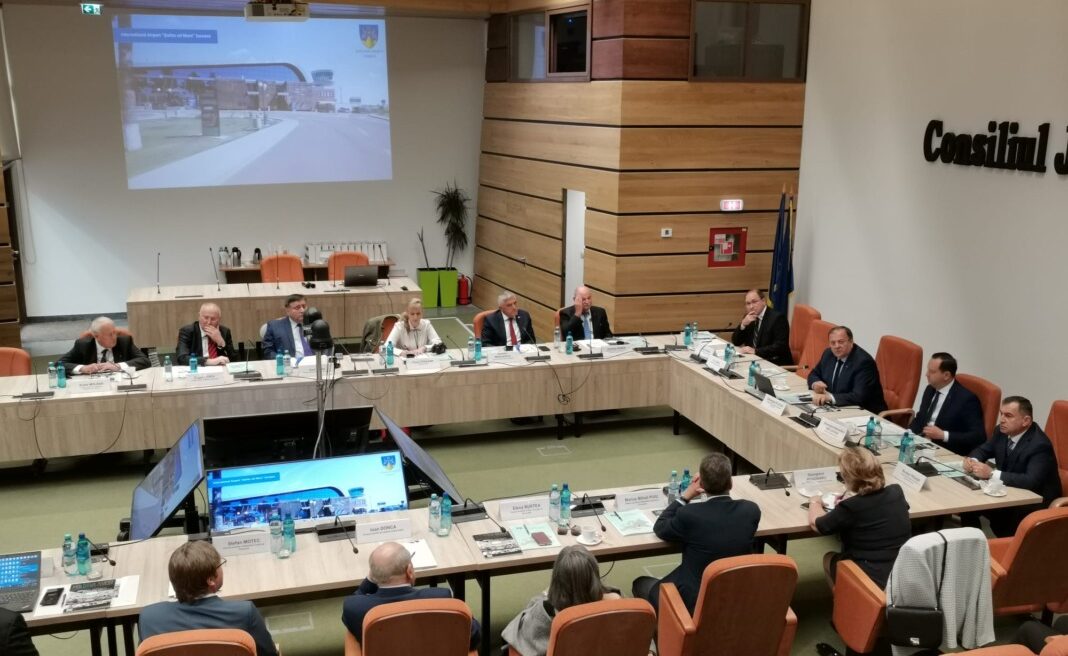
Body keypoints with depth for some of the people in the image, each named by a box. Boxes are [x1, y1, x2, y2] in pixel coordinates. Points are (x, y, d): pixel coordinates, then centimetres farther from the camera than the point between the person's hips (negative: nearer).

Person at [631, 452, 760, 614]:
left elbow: (659, 528, -3)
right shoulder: (751, 510, -13)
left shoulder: (689, 514, -23)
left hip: (697, 601, -5)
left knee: (641, 584, 21)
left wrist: (685, 496, 0)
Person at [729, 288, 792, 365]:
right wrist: (743, 324, -10)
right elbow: (735, 342, 7)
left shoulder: (777, 318, -11)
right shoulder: (749, 318, 8)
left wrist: (755, 351, -28)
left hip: (775, 363, -6)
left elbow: (780, 347, -20)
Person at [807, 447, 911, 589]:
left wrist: (814, 502, 15)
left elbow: (816, 523, -3)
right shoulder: (896, 492, -5)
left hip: (874, 581, -5)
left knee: (829, 558, 21)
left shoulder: (850, 507, -20)